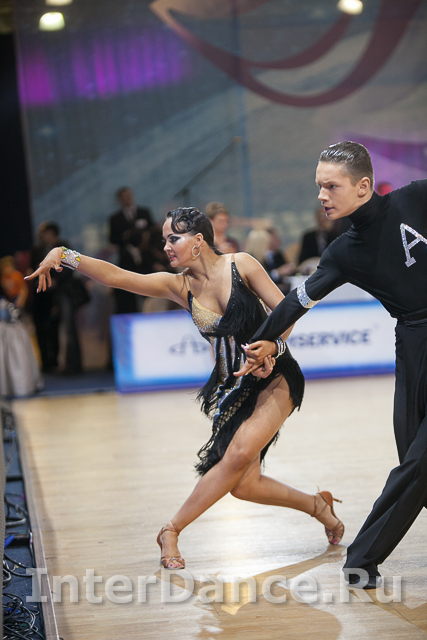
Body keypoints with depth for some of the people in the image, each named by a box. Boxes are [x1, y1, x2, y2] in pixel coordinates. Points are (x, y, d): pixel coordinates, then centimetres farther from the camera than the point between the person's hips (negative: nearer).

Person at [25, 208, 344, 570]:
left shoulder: (240, 265, -8)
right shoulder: (179, 286, 0)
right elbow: (116, 276, -10)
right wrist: (65, 256, -22)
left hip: (275, 377, -4)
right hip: (232, 387, 4)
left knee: (240, 453, -26)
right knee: (242, 484, -8)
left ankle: (172, 531, -9)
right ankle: (317, 506, 18)